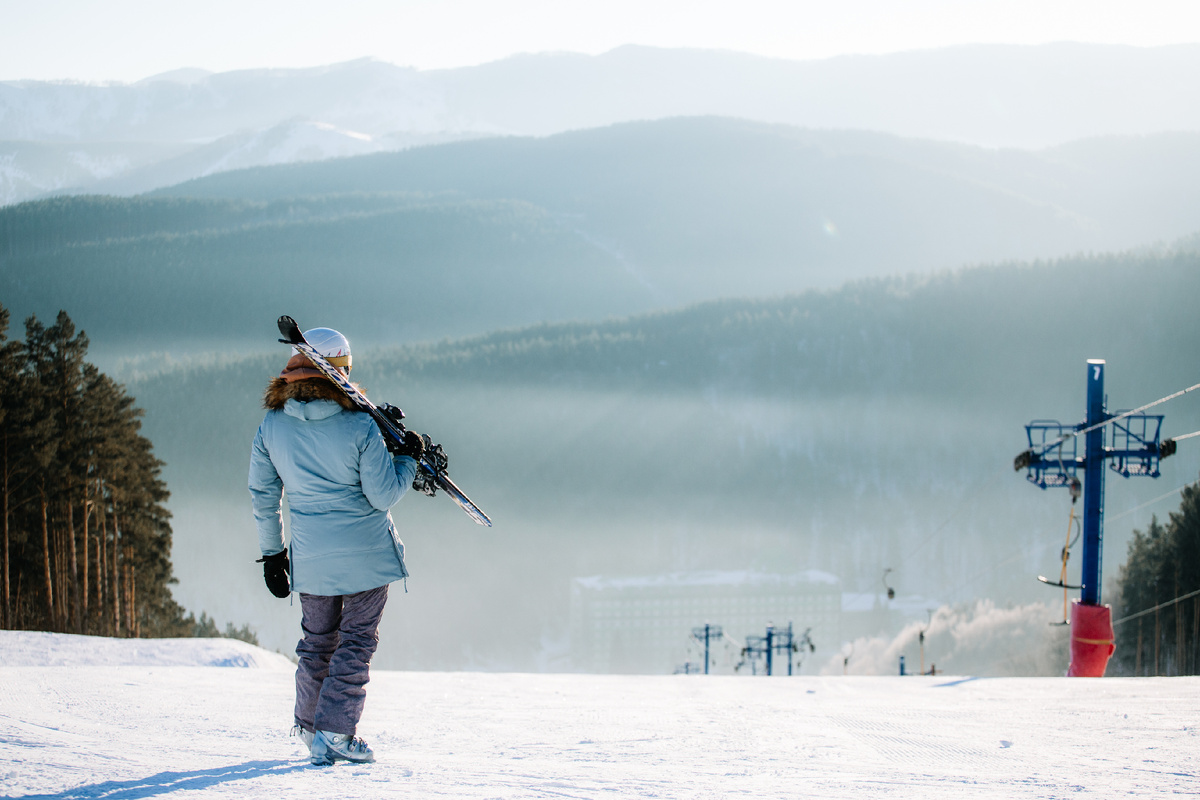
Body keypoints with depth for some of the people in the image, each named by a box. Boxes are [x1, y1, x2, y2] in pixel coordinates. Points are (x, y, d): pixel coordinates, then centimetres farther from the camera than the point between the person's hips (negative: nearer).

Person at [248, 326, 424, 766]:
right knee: (357, 640, 5)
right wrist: (407, 458, 5)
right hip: (367, 553, -4)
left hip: (311, 558, 4)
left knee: (317, 641, 19)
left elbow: (263, 495, 4)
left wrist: (271, 553, 14)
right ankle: (336, 732, -4)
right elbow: (383, 495, -12)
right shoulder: (359, 428, -15)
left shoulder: (271, 428, -4)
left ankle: (310, 727, 26)